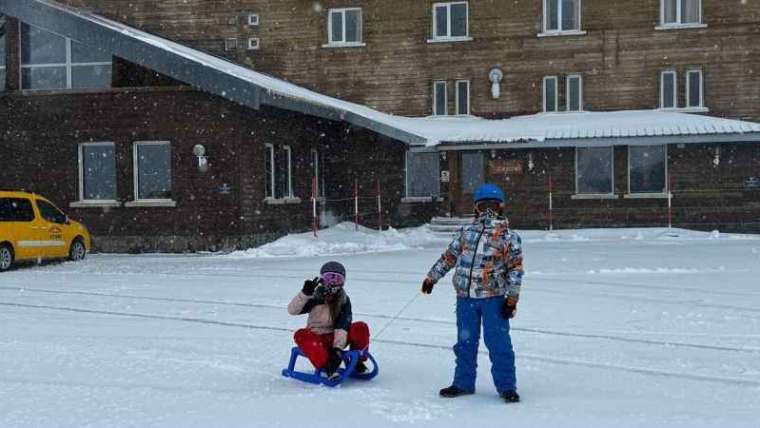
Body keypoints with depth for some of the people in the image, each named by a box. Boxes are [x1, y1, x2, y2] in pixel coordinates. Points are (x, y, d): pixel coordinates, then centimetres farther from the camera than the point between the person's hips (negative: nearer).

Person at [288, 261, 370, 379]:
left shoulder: (344, 301, -5)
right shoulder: (315, 298, -8)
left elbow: (342, 326, -16)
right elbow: (292, 310, -18)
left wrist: (338, 348, -30)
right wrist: (305, 293, -33)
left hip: (335, 338, 1)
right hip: (317, 339, -1)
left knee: (361, 328, -23)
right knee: (301, 335, -34)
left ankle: (356, 362, -3)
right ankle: (327, 368, -38)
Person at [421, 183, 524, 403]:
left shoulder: (509, 236, -1)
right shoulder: (466, 232, 10)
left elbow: (515, 268, -3)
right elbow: (449, 256, 19)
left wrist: (512, 298, -8)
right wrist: (432, 277, 21)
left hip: (493, 297, -4)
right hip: (465, 297, 4)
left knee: (498, 342, -3)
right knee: (465, 342, 12)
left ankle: (506, 386, 8)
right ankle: (463, 383, 24)